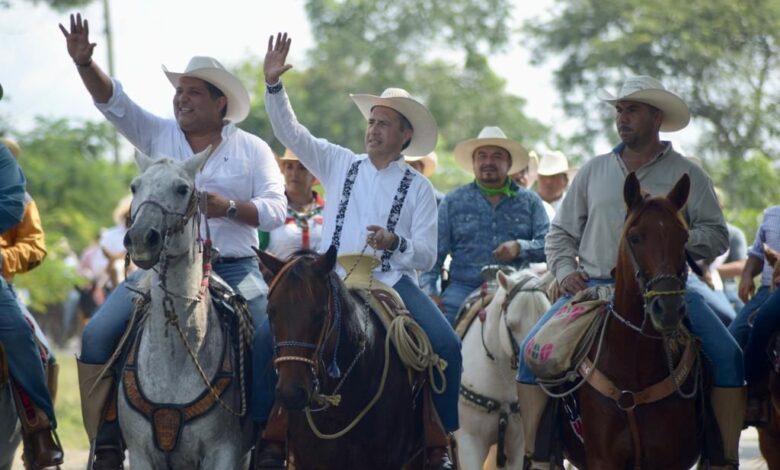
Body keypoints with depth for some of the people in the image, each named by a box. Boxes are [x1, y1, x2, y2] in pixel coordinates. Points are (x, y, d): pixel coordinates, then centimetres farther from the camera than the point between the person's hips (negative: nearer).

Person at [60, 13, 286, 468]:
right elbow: (112, 100, 0)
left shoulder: (253, 149, 8)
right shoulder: (159, 135, 12)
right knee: (99, 334, -17)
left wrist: (230, 207, -17)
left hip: (234, 269, -1)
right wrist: (85, 62, -16)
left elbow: (276, 209, 0)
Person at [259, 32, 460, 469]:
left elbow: (427, 255, 3)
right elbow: (291, 132, 9)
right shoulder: (341, 164, 14)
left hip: (393, 282, -2)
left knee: (447, 346, -25)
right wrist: (274, 84, -4)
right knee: (270, 332, -20)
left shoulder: (419, 187, 7)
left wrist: (395, 243, -18)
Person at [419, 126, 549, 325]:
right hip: (464, 287, 0)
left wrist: (520, 247, -12)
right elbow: (434, 252, 11)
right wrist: (429, 292, -4)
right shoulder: (453, 201, 16)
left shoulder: (529, 202, 17)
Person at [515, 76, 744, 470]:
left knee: (726, 355, -23)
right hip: (594, 286, 2)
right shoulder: (593, 171, 14)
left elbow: (716, 237, 2)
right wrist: (565, 272, 0)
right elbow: (561, 233, 18)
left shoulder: (687, 175, 7)